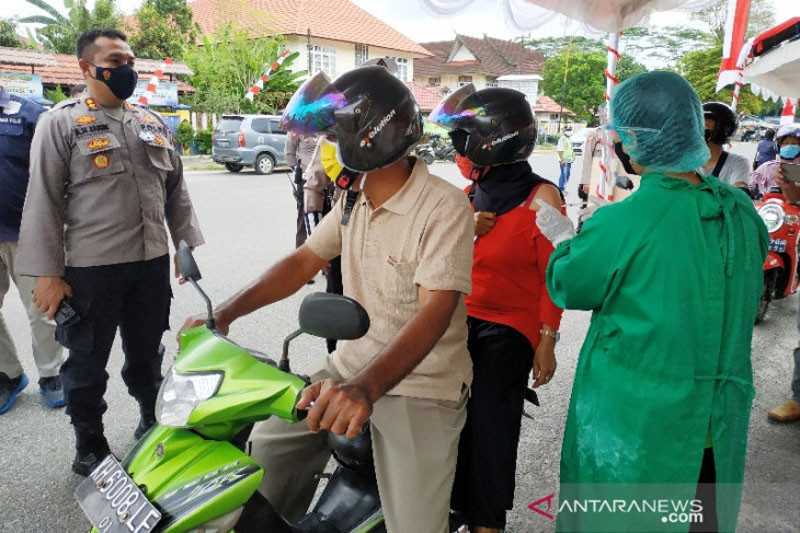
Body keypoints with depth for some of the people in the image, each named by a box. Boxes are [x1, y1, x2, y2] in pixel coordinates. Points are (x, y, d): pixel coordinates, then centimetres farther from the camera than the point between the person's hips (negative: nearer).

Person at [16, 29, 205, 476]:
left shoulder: (154, 123, 12)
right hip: (90, 268, -4)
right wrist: (47, 274, -12)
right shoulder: (61, 123, -4)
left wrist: (189, 245, 10)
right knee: (88, 363, 10)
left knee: (147, 354, 19)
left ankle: (154, 422, 38)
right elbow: (44, 202, -8)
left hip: (152, 262, 5)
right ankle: (90, 446, 27)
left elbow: (176, 191, 16)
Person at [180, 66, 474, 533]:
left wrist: (365, 389, -43)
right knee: (267, 446, 6)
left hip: (422, 388, -6)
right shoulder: (354, 199, 6)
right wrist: (223, 315, -5)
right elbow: (304, 263, 6)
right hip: (352, 370, 7)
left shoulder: (444, 207, -19)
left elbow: (433, 314, -29)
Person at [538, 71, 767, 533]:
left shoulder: (622, 223, -23)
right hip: (719, 415, 6)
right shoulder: (741, 210, -4)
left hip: (636, 415, -5)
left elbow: (569, 287, -7)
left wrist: (562, 239, 11)